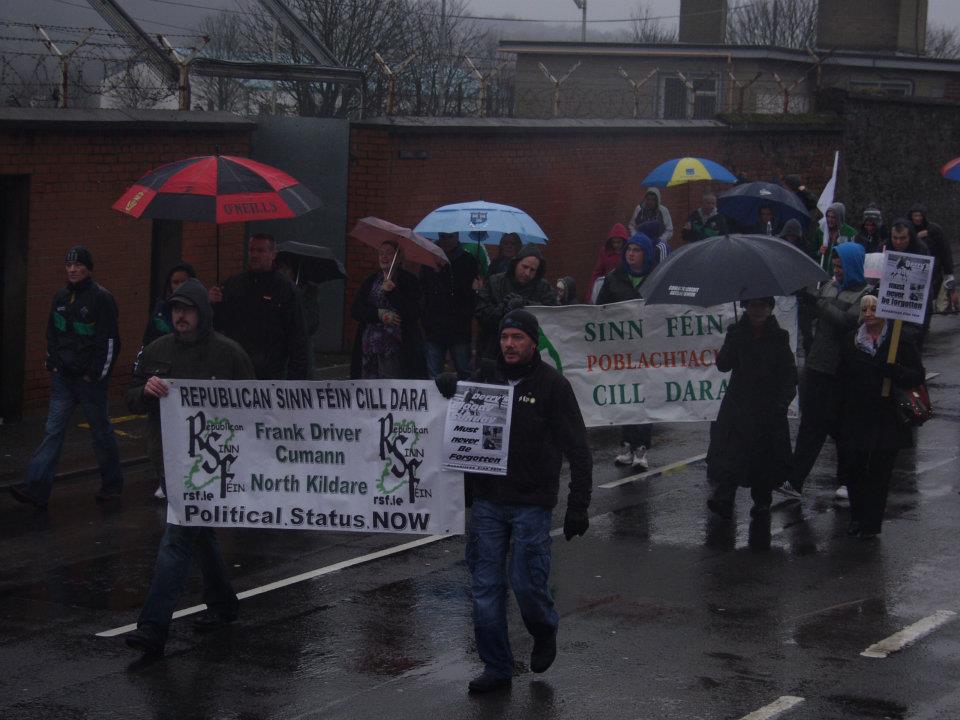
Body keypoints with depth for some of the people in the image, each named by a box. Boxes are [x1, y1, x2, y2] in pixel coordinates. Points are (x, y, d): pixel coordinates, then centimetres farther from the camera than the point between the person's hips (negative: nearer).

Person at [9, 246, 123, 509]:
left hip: (90, 379, -6)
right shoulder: (61, 297, 11)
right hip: (63, 377, 6)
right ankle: (36, 489, -10)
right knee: (53, 431, -2)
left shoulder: (101, 298, -9)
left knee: (101, 431, 6)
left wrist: (96, 373, -13)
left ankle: (112, 485, 22)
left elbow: (109, 340, -12)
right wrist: (53, 364, 9)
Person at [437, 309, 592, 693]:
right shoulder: (484, 377, 7)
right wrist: (448, 388, -3)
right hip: (487, 501, 4)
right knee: (485, 586, 2)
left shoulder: (552, 385, -4)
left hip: (531, 504, -4)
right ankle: (496, 668, 13)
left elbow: (578, 451, -4)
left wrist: (578, 507, -10)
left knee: (526, 582, -5)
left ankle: (545, 632, 27)